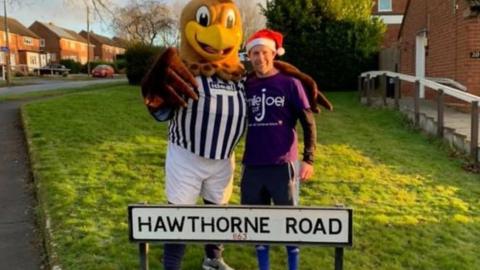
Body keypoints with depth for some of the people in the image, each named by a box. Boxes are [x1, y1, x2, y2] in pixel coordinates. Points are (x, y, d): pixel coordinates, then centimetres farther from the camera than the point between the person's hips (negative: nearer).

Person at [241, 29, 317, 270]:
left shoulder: (290, 83, -3)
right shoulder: (245, 86, 6)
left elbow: (308, 123, -3)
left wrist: (308, 159, -10)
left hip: (282, 165, -3)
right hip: (252, 166, 4)